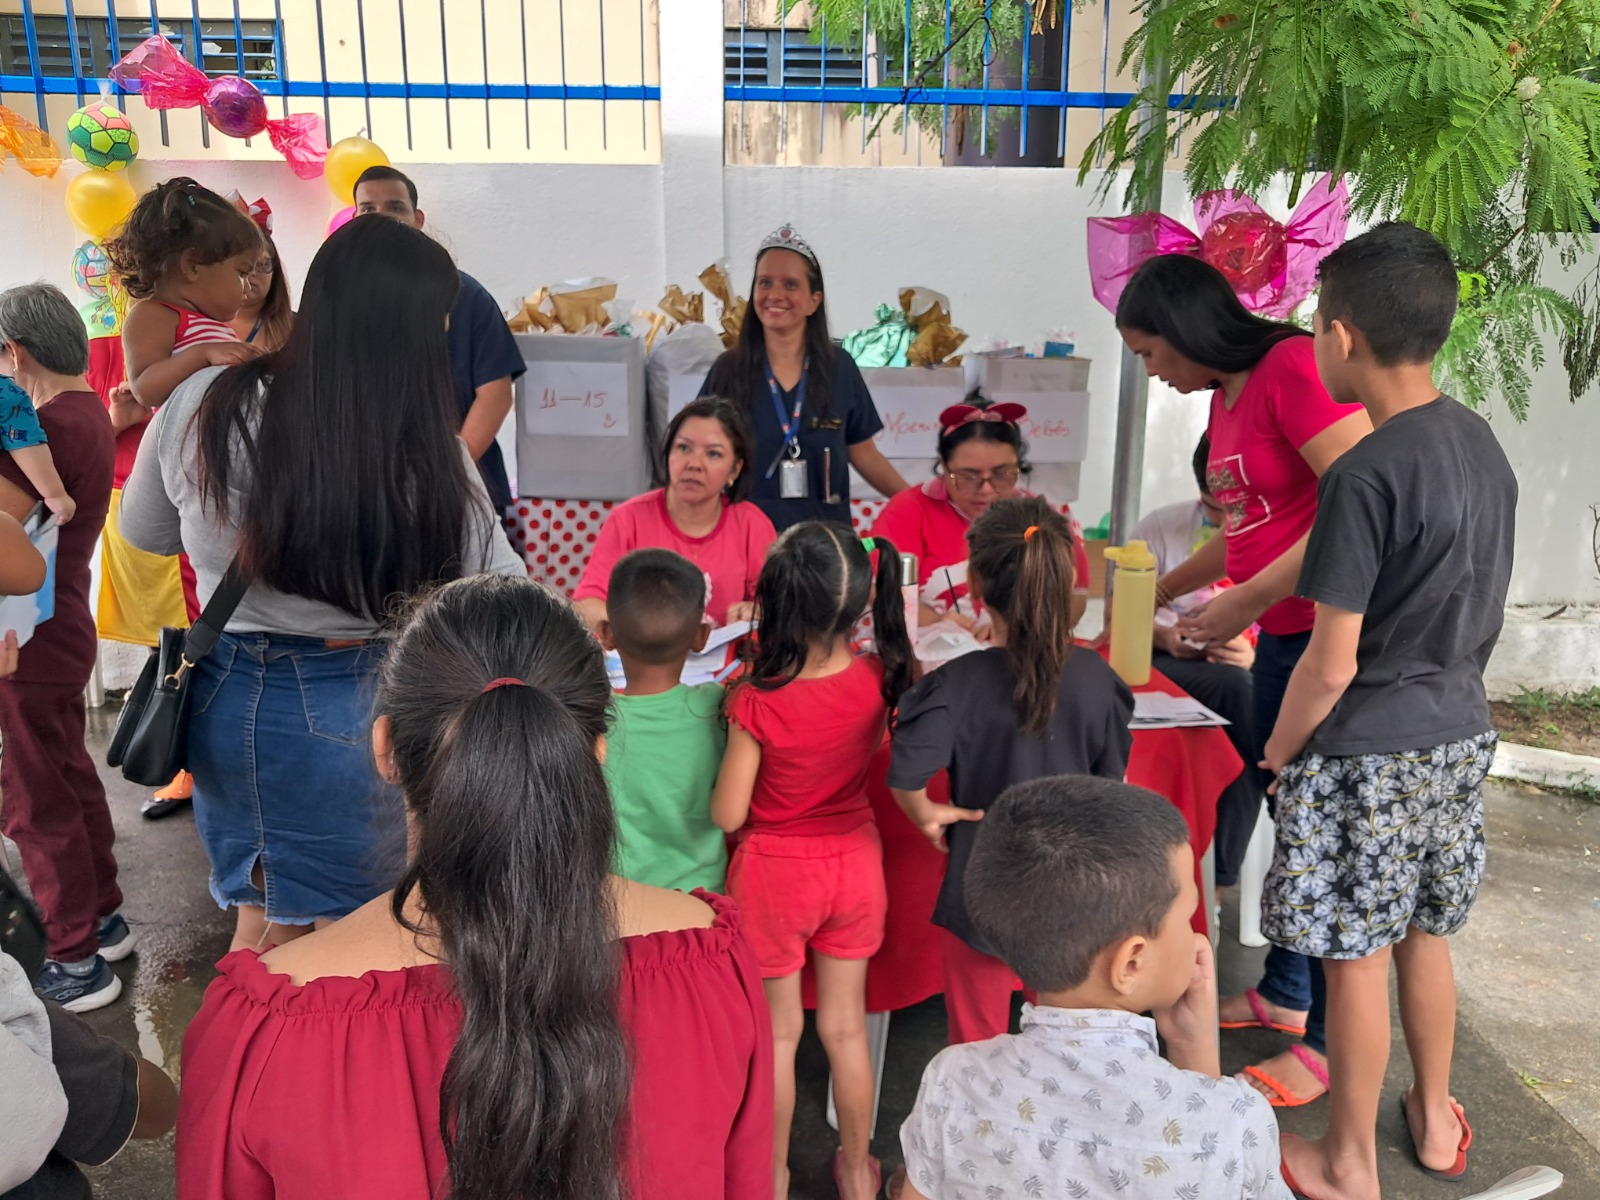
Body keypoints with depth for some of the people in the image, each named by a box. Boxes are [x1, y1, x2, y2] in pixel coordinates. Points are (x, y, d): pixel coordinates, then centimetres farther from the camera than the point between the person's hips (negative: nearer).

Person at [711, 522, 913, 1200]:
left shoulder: (758, 704, -27)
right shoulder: (878, 679, -15)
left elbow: (727, 815, -18)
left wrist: (732, 706, -7)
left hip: (776, 871, -3)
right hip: (854, 862, 4)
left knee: (778, 1031, 17)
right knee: (846, 1027, 20)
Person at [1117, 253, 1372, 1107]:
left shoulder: (1294, 367, -15)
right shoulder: (1226, 397, 13)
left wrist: (1245, 602, -18)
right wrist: (1154, 593, 27)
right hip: (1281, 636, 9)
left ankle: (1329, 1043, 16)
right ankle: (1282, 995, 33)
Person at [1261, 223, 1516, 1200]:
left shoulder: (1366, 476, -24)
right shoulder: (1483, 443, 2)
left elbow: (1331, 667, -21)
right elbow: (1477, 608, 12)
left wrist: (1278, 751, -6)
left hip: (1369, 753, -8)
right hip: (1460, 734, 8)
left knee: (1357, 956, 7)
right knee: (1425, 935, 23)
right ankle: (1437, 1119, 42)